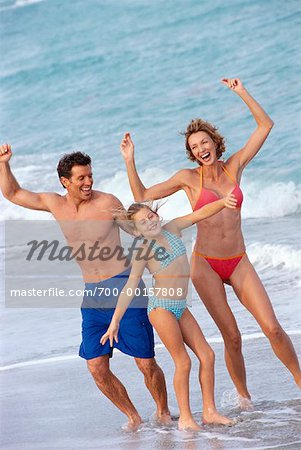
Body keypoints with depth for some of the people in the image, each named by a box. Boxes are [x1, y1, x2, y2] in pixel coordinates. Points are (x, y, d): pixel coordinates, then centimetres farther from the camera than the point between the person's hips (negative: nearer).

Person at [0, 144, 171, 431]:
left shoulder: (107, 203, -8)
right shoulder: (55, 204, 3)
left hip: (124, 287, -4)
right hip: (91, 296, 4)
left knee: (146, 364, -2)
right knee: (97, 367, -3)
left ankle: (163, 412, 21)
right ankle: (133, 417, 16)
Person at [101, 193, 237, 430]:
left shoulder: (172, 229, 5)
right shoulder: (143, 251, -10)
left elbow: (200, 214, 3)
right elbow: (130, 287, -13)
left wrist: (222, 203, -15)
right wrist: (115, 320, -16)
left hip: (180, 307, 7)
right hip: (161, 307, -6)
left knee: (207, 355, 3)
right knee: (183, 362, -7)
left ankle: (210, 411, 10)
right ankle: (185, 418, 3)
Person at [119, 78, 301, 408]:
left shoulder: (234, 167, 7)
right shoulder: (188, 178, 1)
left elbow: (265, 125, 9)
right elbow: (142, 197, 5)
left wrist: (242, 93, 3)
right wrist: (130, 162, -4)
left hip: (238, 263, 2)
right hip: (206, 265, -2)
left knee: (272, 328, -8)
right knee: (232, 337, -4)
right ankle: (243, 397, 12)